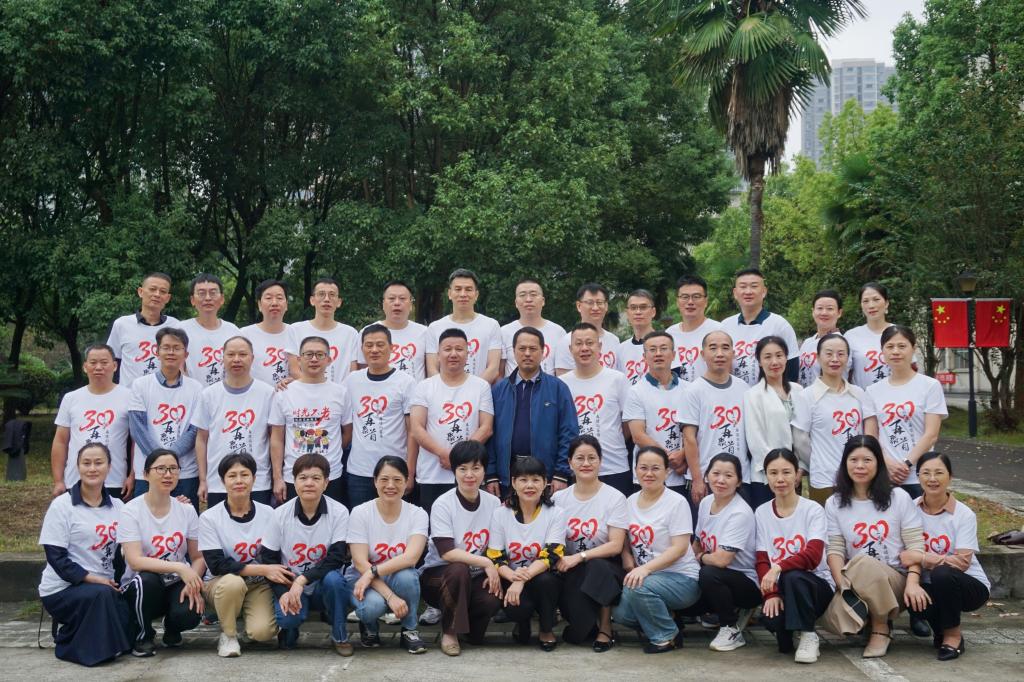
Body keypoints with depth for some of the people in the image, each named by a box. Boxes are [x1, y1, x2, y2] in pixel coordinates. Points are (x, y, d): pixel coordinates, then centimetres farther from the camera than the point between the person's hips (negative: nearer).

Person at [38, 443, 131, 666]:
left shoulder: (117, 506, 9)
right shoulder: (62, 505, -6)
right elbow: (56, 557, -11)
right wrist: (93, 579, -20)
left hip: (104, 587, 5)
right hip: (63, 588, -5)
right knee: (101, 594, -34)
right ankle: (69, 641, -7)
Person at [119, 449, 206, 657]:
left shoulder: (187, 510, 1)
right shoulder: (131, 511, -10)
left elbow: (198, 557, 4)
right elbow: (135, 561, -20)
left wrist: (193, 583, -18)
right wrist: (179, 567, -31)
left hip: (177, 585, 2)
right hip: (140, 587, -2)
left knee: (189, 613, -30)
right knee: (146, 579, -37)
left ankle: (171, 628, 11)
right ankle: (142, 636, -7)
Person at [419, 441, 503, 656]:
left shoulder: (493, 503, 0)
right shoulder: (443, 505, -13)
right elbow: (447, 553, -21)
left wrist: (495, 572, -17)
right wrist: (485, 563, -24)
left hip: (476, 578, 3)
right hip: (438, 575, -3)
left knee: (493, 598, -29)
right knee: (459, 569, -36)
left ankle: (472, 629, 7)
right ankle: (449, 632, -15)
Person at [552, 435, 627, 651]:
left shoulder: (615, 497, -3)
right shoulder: (559, 498, 8)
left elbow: (616, 545, -10)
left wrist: (579, 557, -21)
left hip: (605, 567, -2)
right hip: (570, 573, 2)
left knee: (597, 568, -37)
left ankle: (605, 629, -13)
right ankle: (580, 626, 0)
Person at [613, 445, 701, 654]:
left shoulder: (677, 502, -9)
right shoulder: (630, 502, 8)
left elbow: (679, 548, -17)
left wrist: (645, 568, -28)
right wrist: (630, 568, -10)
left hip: (681, 578, -5)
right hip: (643, 575, 5)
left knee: (638, 587, -33)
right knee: (619, 612, -20)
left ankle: (667, 636, -8)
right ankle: (656, 622, 11)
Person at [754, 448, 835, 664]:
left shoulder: (813, 510, -5)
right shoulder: (761, 513, 5)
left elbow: (813, 556, -19)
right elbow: (761, 561, -1)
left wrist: (779, 568, -34)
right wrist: (771, 593, -18)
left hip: (816, 584, -3)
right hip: (780, 586, 3)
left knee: (792, 577, -37)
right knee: (771, 617, -30)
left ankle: (808, 635, -15)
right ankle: (785, 633, 8)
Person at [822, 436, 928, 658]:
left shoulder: (899, 498, 4)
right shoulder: (834, 504, 9)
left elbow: (916, 546, -2)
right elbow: (835, 551, 0)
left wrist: (912, 582, -19)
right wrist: (845, 587, -17)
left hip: (896, 581, -1)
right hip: (857, 587, 2)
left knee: (864, 564, -36)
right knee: (835, 619, -31)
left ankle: (881, 629, -13)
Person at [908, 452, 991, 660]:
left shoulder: (964, 515, -11)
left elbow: (963, 562, -19)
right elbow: (905, 553, -8)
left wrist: (922, 558, -30)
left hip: (970, 585, -2)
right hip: (931, 586, 2)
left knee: (942, 574, -36)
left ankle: (953, 635, -11)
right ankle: (942, 630, 2)